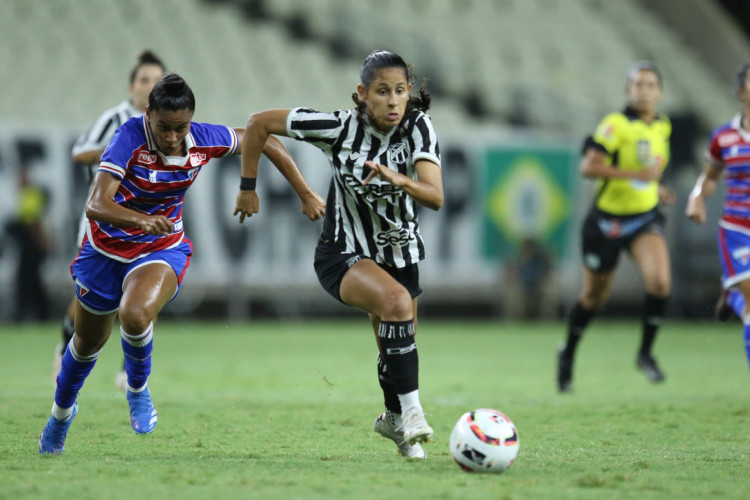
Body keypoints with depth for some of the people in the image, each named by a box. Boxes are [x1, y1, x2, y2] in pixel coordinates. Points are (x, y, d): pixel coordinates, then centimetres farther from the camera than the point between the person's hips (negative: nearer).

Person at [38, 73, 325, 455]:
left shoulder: (203, 140, -18)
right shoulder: (130, 139, -28)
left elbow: (264, 141, -1)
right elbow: (95, 205, -38)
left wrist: (306, 195, -2)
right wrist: (141, 220, -56)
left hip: (163, 249, 1)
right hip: (107, 248, 0)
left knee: (135, 315, -32)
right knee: (88, 342, 18)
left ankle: (137, 388, 0)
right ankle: (62, 411, 50)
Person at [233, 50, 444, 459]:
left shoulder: (418, 127, -18)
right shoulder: (340, 127, -23)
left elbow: (435, 197, -29)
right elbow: (259, 124, -14)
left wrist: (399, 180, -48)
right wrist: (247, 188, -8)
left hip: (399, 252, 4)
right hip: (344, 256, -4)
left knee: (397, 352, 15)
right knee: (397, 302, -34)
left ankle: (394, 420, 47)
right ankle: (411, 412, -27)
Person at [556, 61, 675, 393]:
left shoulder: (662, 127, 5)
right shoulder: (616, 125, -17)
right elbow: (588, 167, -26)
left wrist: (654, 188, 10)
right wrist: (636, 174, -29)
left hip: (645, 218, 4)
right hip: (607, 220, -4)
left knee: (660, 282, -21)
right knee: (594, 297, 10)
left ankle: (646, 353, -2)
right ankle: (568, 354, 36)